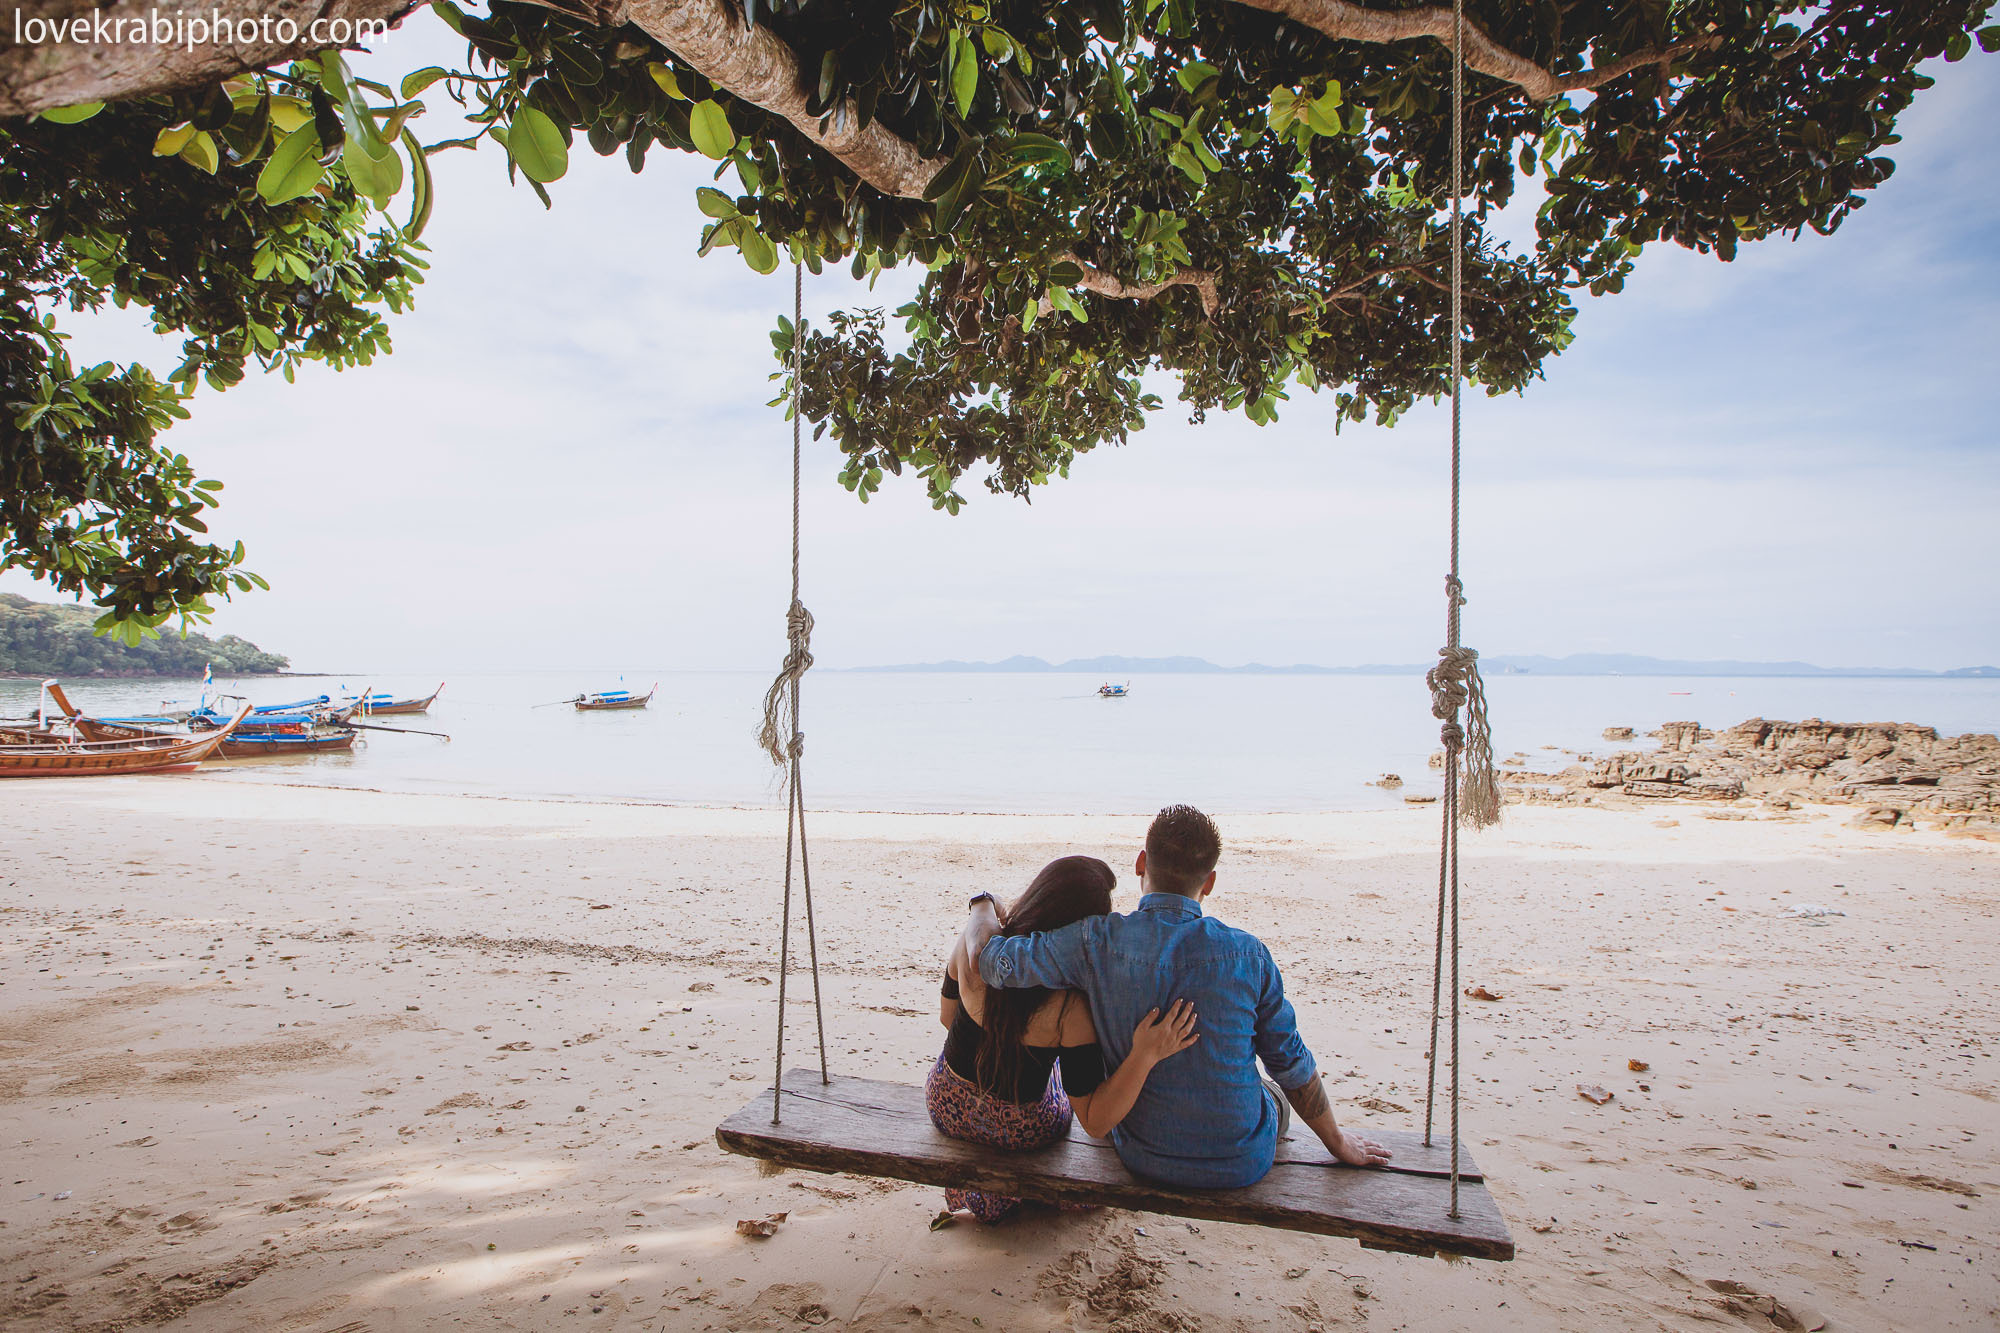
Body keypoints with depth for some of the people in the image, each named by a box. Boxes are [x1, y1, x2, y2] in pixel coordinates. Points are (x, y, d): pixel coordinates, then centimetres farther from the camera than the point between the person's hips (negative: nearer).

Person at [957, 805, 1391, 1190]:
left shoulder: (1096, 942, -20)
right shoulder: (1248, 955, -17)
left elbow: (987, 958, -14)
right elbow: (1294, 1068, -6)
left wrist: (983, 904, 8)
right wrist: (1338, 1142, 11)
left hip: (1143, 1158, 1)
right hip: (1241, 1164, 0)